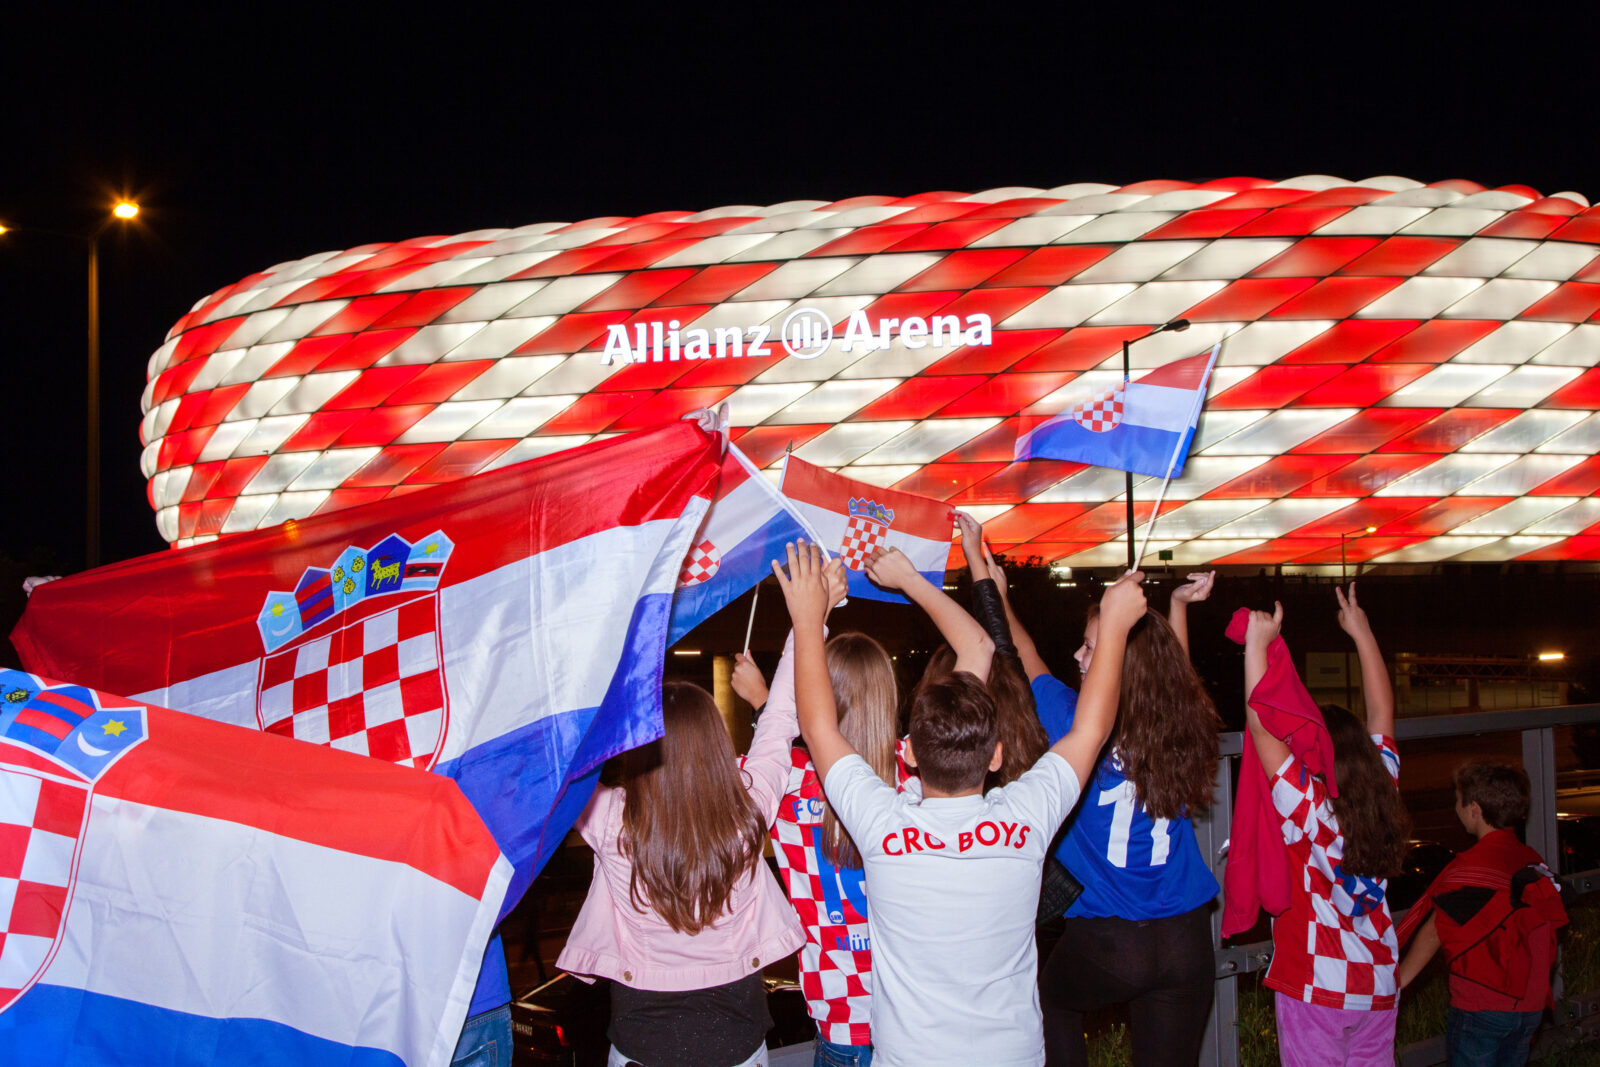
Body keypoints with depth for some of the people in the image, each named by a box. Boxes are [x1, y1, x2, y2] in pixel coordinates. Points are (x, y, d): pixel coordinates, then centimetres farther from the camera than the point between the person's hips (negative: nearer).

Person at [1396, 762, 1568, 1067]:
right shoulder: (1535, 863, 5)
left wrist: (1397, 980, -6)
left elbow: (1434, 931, -13)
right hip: (1531, 1005, 7)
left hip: (1481, 1007, -7)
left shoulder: (1472, 865, -15)